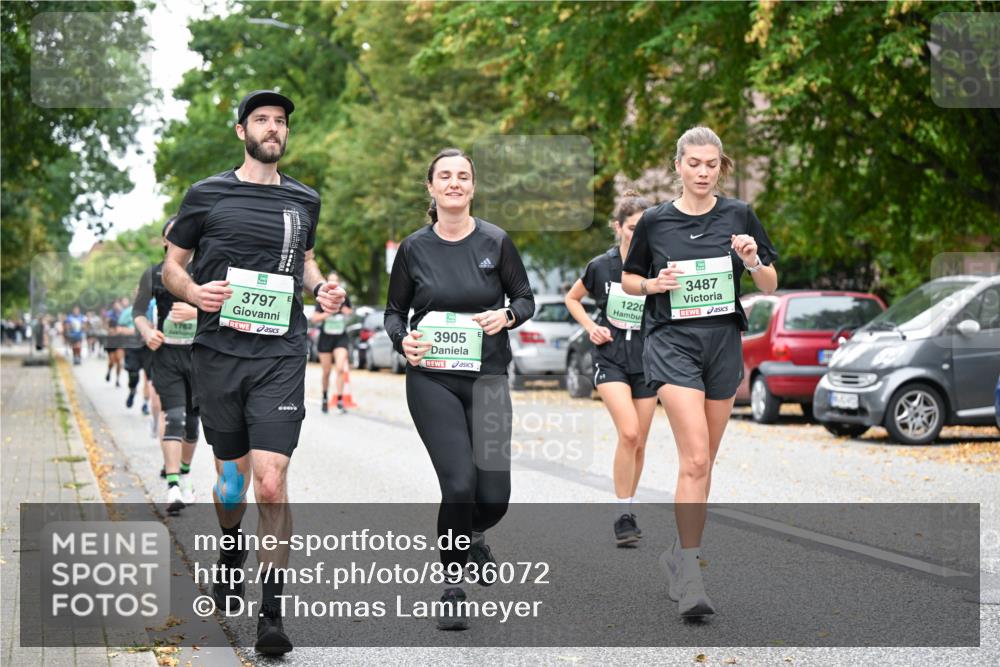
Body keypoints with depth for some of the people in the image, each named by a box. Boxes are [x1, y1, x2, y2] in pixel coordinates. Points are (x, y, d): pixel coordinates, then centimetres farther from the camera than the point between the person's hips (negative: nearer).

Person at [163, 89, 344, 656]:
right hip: (219, 352, 0)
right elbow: (172, 265, 11)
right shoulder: (208, 196, 5)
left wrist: (322, 287, 7)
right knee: (233, 474, 11)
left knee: (272, 484, -12)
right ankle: (232, 554, 45)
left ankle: (274, 615, -8)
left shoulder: (304, 201, 13)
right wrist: (195, 292, -11)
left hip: (281, 354, 0)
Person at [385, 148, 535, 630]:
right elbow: (394, 311, 12)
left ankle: (473, 537, 36)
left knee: (494, 495, -3)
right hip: (432, 378, -1)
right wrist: (403, 341, -9)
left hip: (486, 377, 1)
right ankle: (451, 590, 4)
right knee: (459, 484, -15)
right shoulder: (414, 248, 3)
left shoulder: (495, 242, 2)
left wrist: (506, 315, -13)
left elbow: (526, 299, 9)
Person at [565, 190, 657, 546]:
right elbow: (572, 298, 13)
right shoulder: (601, 266, -3)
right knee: (628, 433, -19)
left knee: (638, 443, 7)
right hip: (611, 357, -2)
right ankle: (624, 515, -11)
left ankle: (627, 510, 26)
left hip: (647, 359, 2)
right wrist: (590, 327, -2)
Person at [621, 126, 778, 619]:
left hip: (723, 343, 3)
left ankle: (680, 554, 26)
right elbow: (629, 280, 12)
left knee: (703, 461, 10)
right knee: (695, 458, -16)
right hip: (672, 342, -3)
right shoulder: (655, 221, 0)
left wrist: (754, 263, -13)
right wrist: (655, 284, -9)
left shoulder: (738, 215, 4)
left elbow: (770, 287, 7)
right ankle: (688, 576, -15)